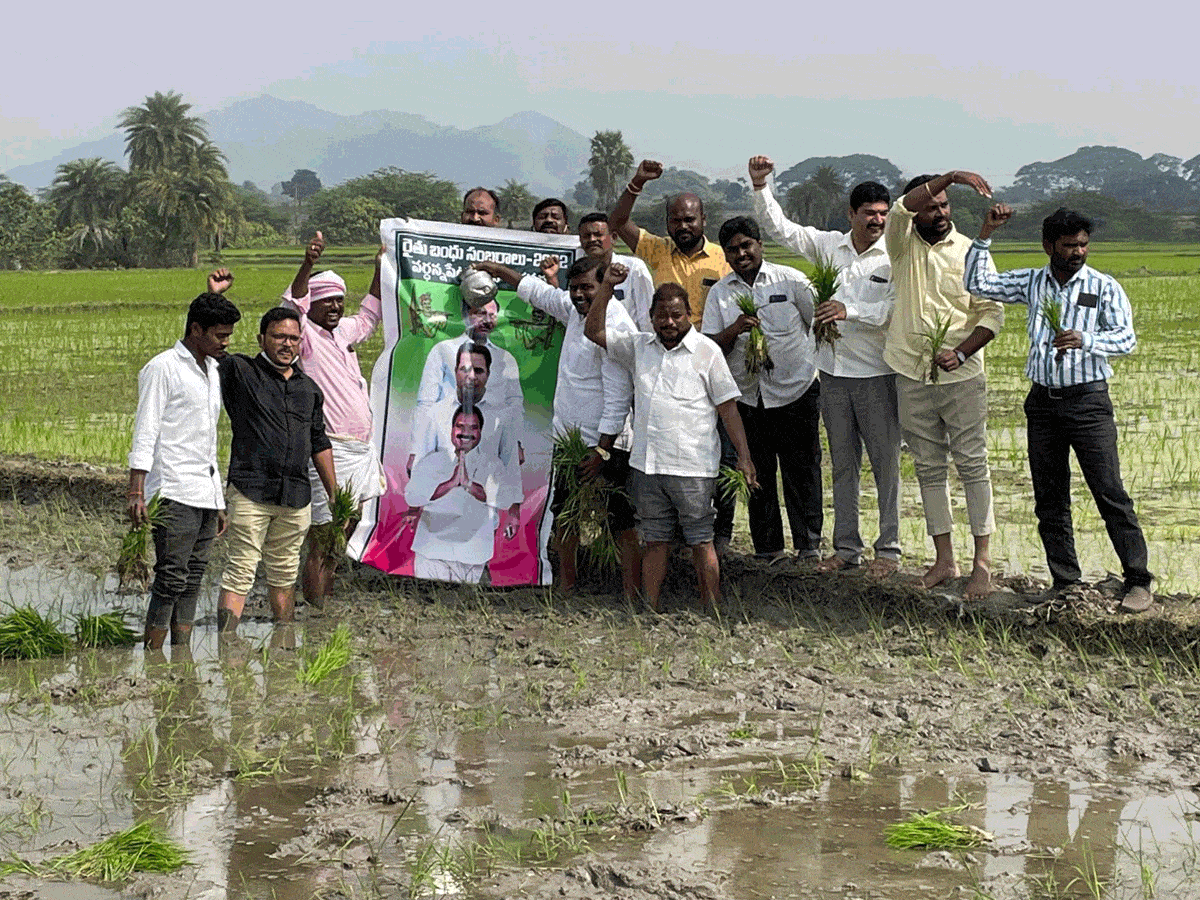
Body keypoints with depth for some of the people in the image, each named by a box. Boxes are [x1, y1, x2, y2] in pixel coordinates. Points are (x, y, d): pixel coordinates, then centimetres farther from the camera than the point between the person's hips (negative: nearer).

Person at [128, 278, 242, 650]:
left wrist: (219, 502, 22)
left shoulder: (212, 370, 20)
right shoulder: (163, 368, -4)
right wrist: (136, 492, -17)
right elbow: (145, 434, -9)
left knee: (192, 581, 5)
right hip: (175, 494, -8)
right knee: (171, 580, -11)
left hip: (205, 494, 8)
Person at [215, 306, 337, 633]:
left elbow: (319, 443, 23)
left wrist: (335, 495, 21)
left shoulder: (309, 389, 18)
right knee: (240, 572, -10)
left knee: (284, 575, 12)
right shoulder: (239, 371, 3)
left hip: (296, 496, 5)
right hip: (250, 492, -5)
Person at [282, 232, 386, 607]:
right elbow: (293, 304, -27)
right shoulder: (305, 335, -7)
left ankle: (325, 599, 24)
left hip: (360, 447, 9)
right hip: (328, 449, -9)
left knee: (347, 528, 14)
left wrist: (380, 270, 26)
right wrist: (308, 264, -41)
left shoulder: (343, 331, 16)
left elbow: (369, 316, 34)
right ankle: (317, 612, -1)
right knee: (322, 542, -6)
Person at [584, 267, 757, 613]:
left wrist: (744, 455, -3)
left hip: (692, 467, -4)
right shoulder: (639, 347, 13)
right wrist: (607, 287, 5)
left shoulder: (707, 351, 1)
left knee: (700, 541, -2)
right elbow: (594, 330, 15)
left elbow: (727, 405, 1)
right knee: (654, 542, 8)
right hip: (646, 465, 4)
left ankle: (712, 614, 3)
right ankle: (651, 612, 12)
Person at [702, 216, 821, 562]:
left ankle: (809, 546, 8)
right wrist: (734, 329, -17)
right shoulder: (719, 293, 6)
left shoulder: (790, 280, 1)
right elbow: (709, 348, 0)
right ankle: (767, 547, 17)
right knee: (758, 475, 7)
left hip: (796, 393, -2)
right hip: (747, 398, 2)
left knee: (802, 473, 0)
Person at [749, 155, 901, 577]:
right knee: (843, 463, 11)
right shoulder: (829, 245, 7)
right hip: (833, 370, 5)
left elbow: (895, 311, -17)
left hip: (876, 373, -5)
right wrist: (760, 186, -1)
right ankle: (847, 546, 20)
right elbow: (779, 227, 10)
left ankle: (889, 549, 7)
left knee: (885, 461, -1)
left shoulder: (894, 258, -7)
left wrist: (849, 311, -27)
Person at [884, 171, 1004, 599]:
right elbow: (900, 210, -18)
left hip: (961, 376, -2)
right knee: (929, 468, 8)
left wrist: (962, 352, -17)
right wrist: (949, 177, -29)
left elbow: (993, 313, -1)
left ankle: (982, 562, 0)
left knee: (973, 464, -3)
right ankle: (944, 559, 16)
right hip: (912, 375, 2)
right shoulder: (903, 244, 4)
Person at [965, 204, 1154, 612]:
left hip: (1087, 400, -4)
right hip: (1042, 402, 4)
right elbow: (977, 283, 11)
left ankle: (1138, 581, -4)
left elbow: (1127, 337, -10)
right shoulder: (1032, 282, 10)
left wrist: (1084, 340, -27)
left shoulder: (1104, 287, -1)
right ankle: (1065, 582, 15)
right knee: (1049, 498, 7)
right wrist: (986, 233, 2)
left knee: (1109, 492, -8)